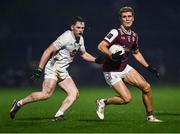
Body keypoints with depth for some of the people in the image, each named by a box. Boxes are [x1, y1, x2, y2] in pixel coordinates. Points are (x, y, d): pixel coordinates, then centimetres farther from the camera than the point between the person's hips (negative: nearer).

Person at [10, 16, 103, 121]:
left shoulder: (80, 39, 10)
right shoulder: (66, 38, -16)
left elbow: (83, 54, 28)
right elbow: (48, 51, -17)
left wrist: (96, 60, 11)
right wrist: (39, 69, -21)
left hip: (63, 72, 9)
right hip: (53, 68, -9)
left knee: (75, 94, -6)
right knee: (47, 94, -22)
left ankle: (58, 115, -12)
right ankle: (19, 103, -6)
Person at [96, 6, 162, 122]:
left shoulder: (134, 36, 6)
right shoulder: (116, 32, -18)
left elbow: (136, 53, 22)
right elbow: (101, 46, -25)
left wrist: (148, 67, 18)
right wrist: (112, 55, -40)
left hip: (125, 68, 7)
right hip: (112, 72, -7)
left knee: (146, 87, -4)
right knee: (127, 98, -16)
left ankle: (150, 117, 11)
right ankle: (103, 102, 8)